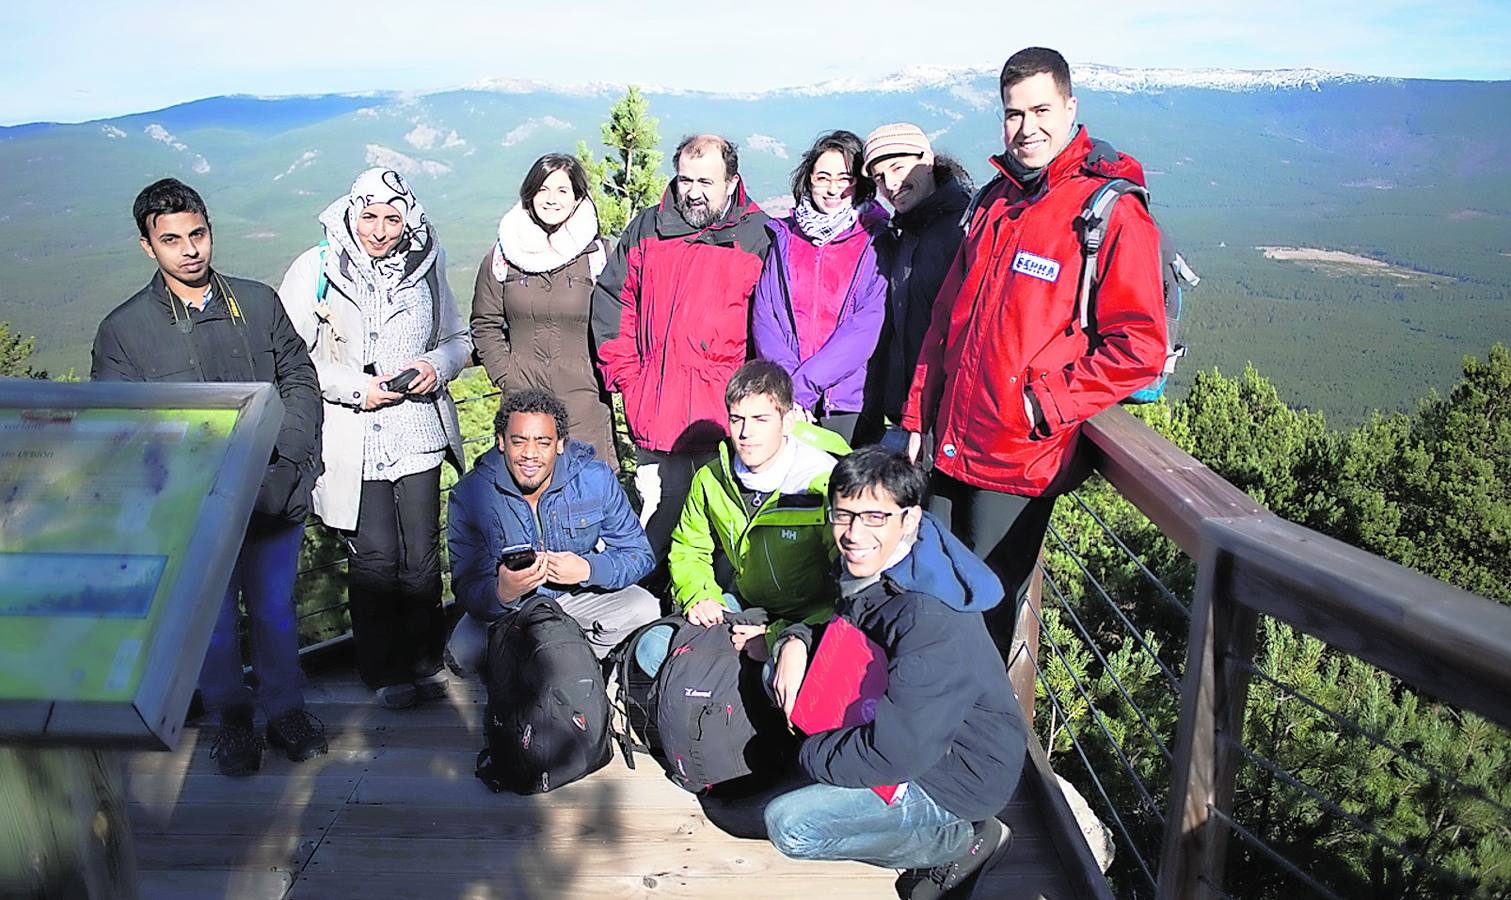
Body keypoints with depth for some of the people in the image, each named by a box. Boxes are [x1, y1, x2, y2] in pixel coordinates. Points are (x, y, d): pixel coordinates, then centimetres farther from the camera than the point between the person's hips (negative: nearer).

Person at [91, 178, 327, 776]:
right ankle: (230, 719, 33)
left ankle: (285, 709, 35)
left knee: (275, 609, 15)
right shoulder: (123, 330, -3)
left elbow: (300, 381, 6)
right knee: (212, 621, 12)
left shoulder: (258, 302, 4)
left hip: (276, 495, 2)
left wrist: (280, 451, -9)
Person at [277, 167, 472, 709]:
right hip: (352, 441, -2)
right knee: (374, 558, 0)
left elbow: (459, 339, 18)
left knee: (421, 556, 6)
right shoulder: (316, 269, -2)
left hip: (417, 434, 3)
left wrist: (437, 366, -4)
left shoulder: (426, 266, 8)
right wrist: (355, 389, -14)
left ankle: (423, 662, 25)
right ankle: (383, 671, 19)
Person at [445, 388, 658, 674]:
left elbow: (639, 554, -11)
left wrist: (588, 569, -30)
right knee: (464, 652, -28)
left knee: (645, 610, -23)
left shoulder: (595, 479, -16)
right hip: (508, 607, -1)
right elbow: (468, 589, -26)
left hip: (580, 595, 1)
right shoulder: (469, 496, -20)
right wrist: (502, 594, -50)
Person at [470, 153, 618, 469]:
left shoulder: (597, 253, 2)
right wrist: (505, 376, 3)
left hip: (585, 404, -2)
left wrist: (602, 379, -3)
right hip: (522, 404, 2)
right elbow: (485, 325, 13)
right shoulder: (503, 255, 7)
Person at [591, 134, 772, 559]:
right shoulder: (647, 228, 12)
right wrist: (627, 377, 7)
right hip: (655, 417, 3)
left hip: (726, 419, -3)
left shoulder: (759, 237, 2)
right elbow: (612, 304, 16)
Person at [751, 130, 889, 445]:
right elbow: (763, 315, 4)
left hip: (849, 403, -2)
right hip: (784, 404, 2)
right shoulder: (783, 237, 12)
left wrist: (804, 384, -15)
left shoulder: (877, 241, 3)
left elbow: (869, 325, -8)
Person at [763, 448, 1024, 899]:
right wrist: (796, 642, -7)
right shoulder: (869, 570, -5)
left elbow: (895, 754, -31)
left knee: (789, 825, -17)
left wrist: (810, 755, -14)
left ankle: (961, 841, 1)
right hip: (900, 729, 9)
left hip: (958, 776, -9)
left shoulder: (932, 619, -33)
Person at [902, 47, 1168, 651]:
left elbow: (1139, 348, -15)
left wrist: (1043, 404, -16)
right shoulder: (993, 204, 11)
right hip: (951, 446, 6)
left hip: (1021, 462, -6)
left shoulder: (1112, 213, -10)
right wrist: (918, 415, 12)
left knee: (986, 606, 6)